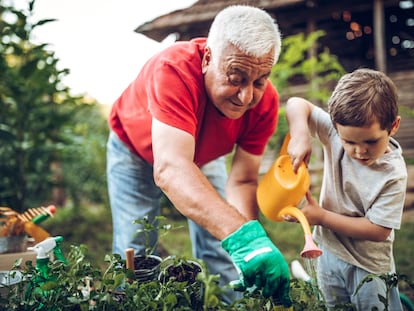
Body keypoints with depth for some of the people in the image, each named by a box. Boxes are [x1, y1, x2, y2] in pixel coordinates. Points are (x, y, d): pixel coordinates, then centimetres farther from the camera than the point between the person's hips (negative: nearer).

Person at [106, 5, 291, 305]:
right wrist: (243, 235, -64)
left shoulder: (265, 101, -28)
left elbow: (242, 181, -23)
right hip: (136, 150, -3)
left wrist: (251, 246, -40)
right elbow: (170, 168, -54)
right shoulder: (174, 69, -42)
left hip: (204, 154, 3)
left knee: (222, 250, -1)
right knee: (134, 253, -5)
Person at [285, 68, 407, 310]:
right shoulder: (338, 132, -16)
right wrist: (300, 136, -30)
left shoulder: (393, 174, -25)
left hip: (369, 265, -4)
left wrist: (322, 217, -22)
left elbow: (378, 231, -22)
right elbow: (297, 104, -11)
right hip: (328, 251, 4)